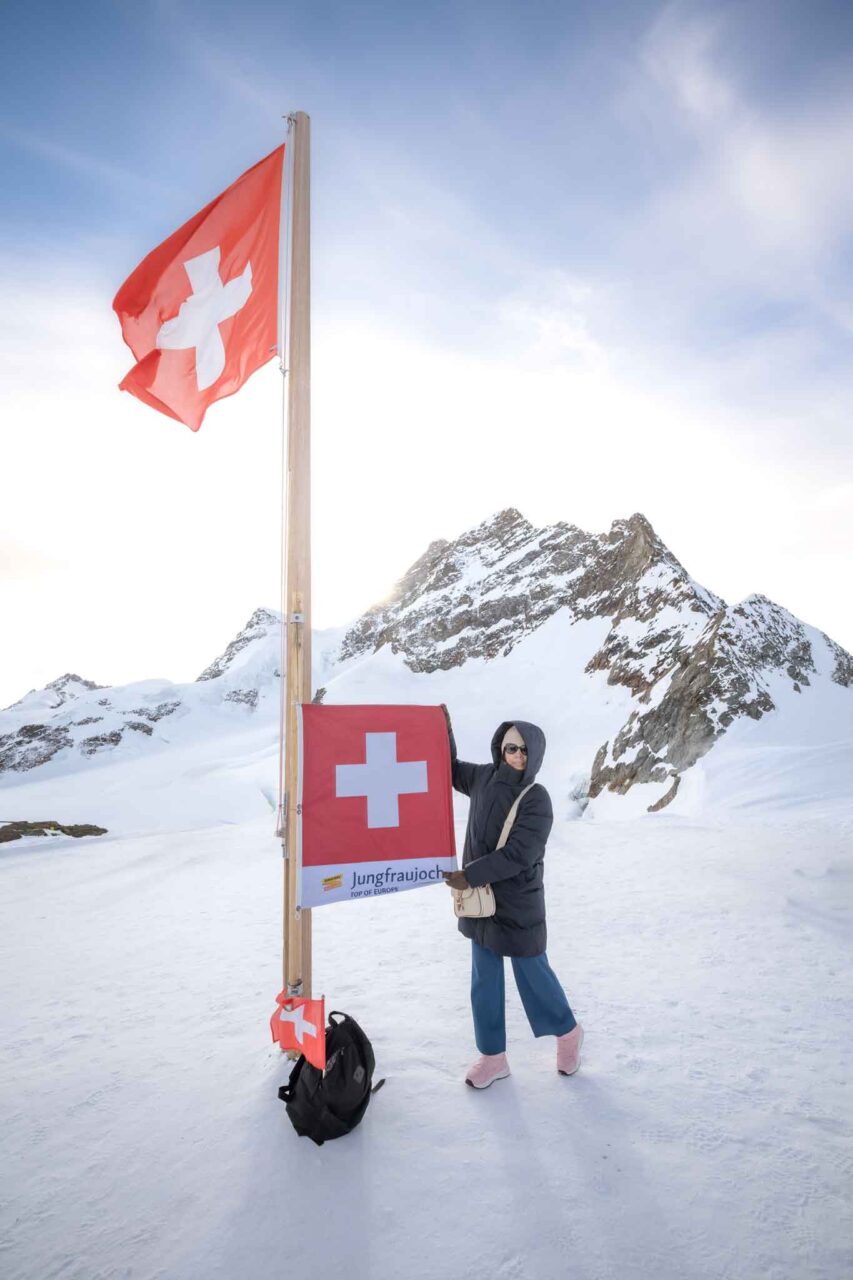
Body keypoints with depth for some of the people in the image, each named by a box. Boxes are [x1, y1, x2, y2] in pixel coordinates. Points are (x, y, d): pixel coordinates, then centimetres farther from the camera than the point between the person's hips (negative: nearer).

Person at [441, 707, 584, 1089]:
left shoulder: (537, 800, -17)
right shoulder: (484, 777, -2)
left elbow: (518, 855, -23)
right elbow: (451, 769, 16)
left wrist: (470, 875, -24)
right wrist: (443, 729, 2)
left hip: (518, 904, -5)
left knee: (532, 974, 13)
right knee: (484, 981, 13)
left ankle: (568, 1032, 41)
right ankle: (492, 1057, 31)